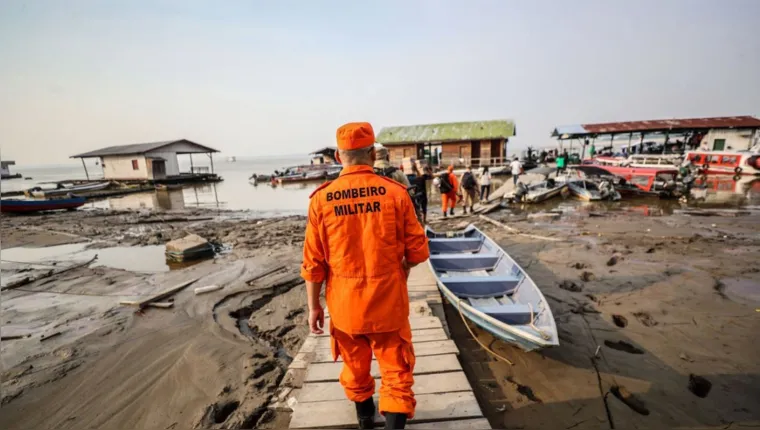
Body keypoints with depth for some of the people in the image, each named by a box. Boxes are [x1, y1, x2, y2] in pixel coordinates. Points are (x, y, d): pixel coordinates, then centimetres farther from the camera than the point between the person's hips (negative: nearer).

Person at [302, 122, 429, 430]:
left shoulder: (321, 199, -10)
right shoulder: (395, 192, -12)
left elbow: (314, 262, -6)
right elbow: (417, 250, -6)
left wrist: (314, 306, 6)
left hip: (344, 302, 3)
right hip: (388, 299, -2)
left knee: (355, 364, 26)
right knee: (396, 370, 17)